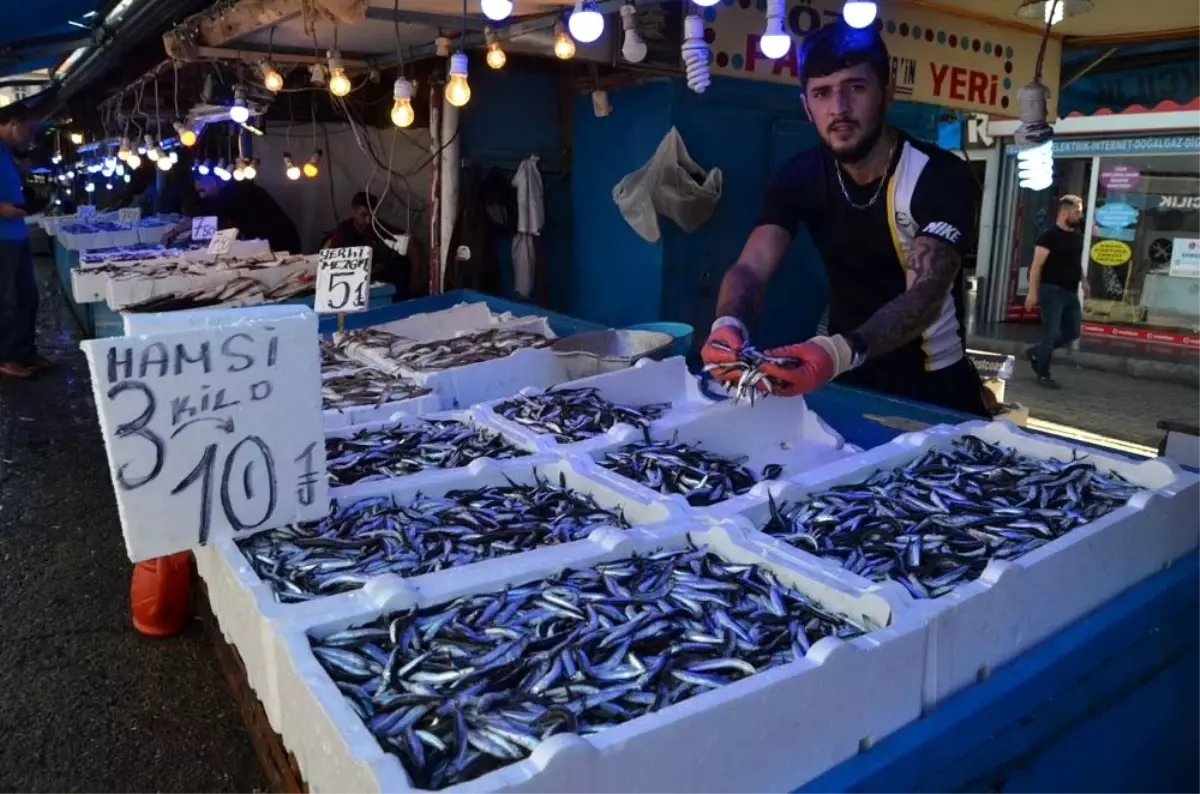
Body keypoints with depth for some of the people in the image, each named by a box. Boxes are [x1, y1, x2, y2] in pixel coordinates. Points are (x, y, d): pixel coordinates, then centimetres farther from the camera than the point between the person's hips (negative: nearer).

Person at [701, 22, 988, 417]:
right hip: (847, 379, 3)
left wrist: (841, 352, -53)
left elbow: (926, 294, -33)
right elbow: (751, 269, -19)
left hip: (932, 383, -3)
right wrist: (729, 325, -44)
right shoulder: (799, 177, -9)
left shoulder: (942, 177, -21)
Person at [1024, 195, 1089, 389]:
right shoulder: (1049, 236, -12)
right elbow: (1036, 265, -16)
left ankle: (1035, 352, 26)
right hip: (1053, 291, -8)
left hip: (1071, 292, 8)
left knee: (1072, 332, 9)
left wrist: (1084, 281, 18)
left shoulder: (1077, 235, 11)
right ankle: (1043, 375, 6)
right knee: (1051, 334, -4)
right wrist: (1032, 292, -22)